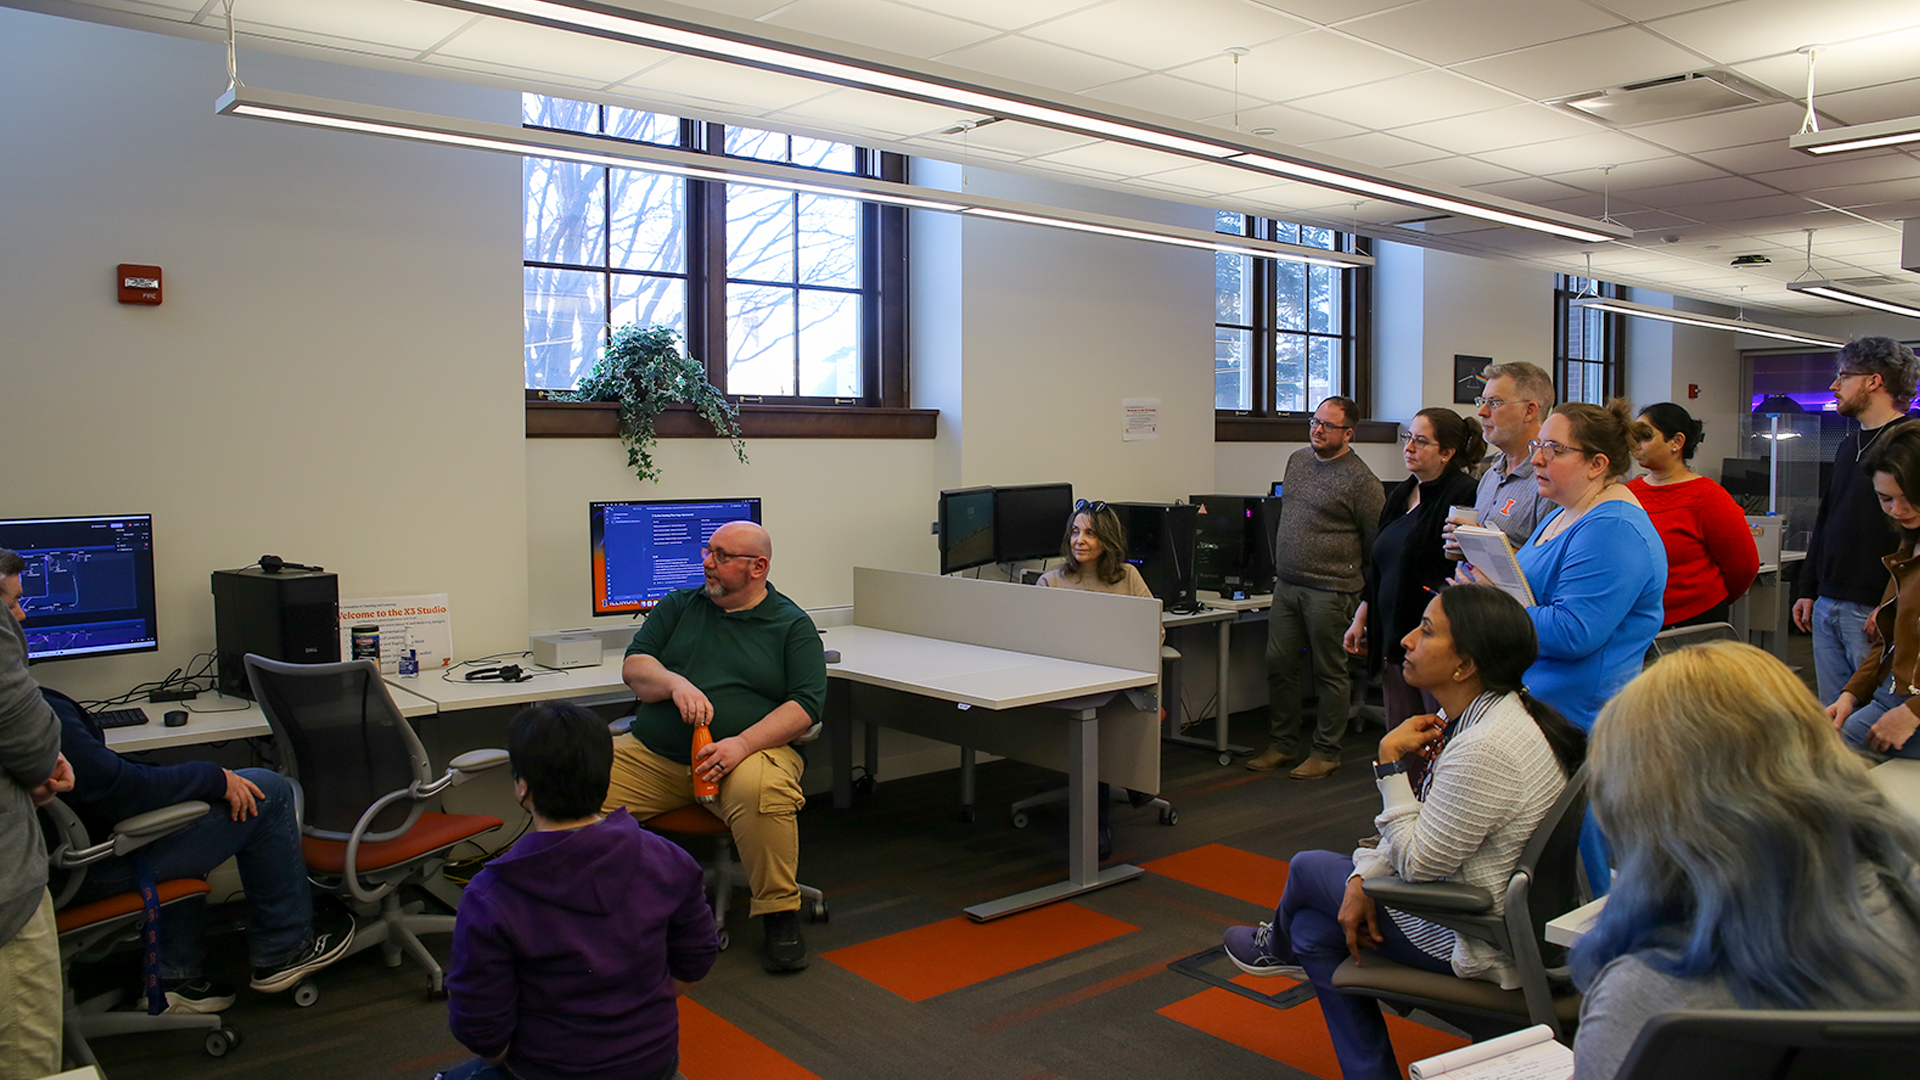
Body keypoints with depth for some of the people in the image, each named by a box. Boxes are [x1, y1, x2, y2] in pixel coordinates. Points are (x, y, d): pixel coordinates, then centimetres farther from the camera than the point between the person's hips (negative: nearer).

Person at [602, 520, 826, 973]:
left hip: (749, 752, -3)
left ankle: (779, 914, -17)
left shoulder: (793, 625, 6)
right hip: (652, 756, 4)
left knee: (762, 790, -37)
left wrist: (741, 744, -19)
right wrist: (676, 684, -16)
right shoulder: (678, 606, 17)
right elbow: (634, 666, 7)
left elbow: (806, 705, -4)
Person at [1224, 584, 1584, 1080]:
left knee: (1308, 867, 8)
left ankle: (1280, 946, 44)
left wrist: (1390, 760, -20)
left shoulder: (1487, 750, -32)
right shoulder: (1473, 715, 1)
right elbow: (1425, 830, 9)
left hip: (1482, 945, -9)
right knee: (1315, 928, 13)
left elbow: (1417, 864, -24)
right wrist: (1363, 879, 1)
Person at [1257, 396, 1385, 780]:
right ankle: (1283, 745, 21)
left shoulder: (1359, 479, -10)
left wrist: (1365, 590, -3)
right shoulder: (1297, 460, 12)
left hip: (1329, 591, -7)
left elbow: (1379, 543, -6)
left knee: (1329, 673, 4)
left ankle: (1326, 752, 16)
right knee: (1279, 665, 8)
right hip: (1286, 585, 7)